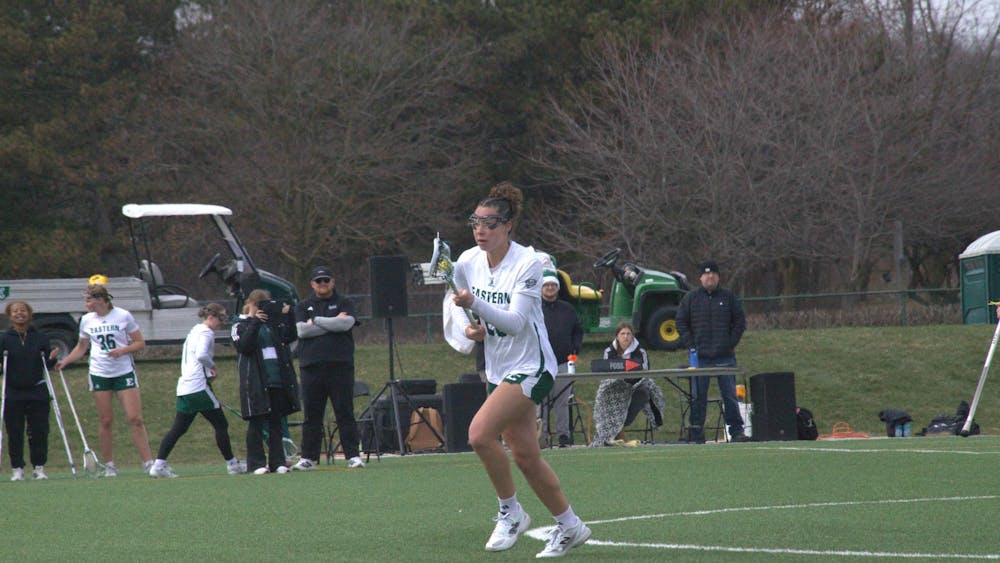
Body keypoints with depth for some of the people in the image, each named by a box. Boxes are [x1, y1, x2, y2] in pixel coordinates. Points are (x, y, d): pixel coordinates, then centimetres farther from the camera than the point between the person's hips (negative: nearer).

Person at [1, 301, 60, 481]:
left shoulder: (40, 337, 5)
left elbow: (48, 362, 8)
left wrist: (52, 358, -13)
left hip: (37, 392, 1)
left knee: (39, 431, 0)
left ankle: (39, 467, 12)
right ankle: (17, 469, 9)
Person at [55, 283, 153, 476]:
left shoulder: (123, 316, -4)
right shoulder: (87, 320, 6)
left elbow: (140, 343, 0)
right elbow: (81, 347, 19)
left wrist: (123, 350, -17)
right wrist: (65, 361, 4)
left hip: (124, 372, -3)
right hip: (99, 374, 3)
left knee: (135, 419, -9)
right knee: (105, 421, 1)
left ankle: (148, 462, -6)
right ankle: (109, 465, 10)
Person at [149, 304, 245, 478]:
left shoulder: (195, 330, 20)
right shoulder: (206, 333, -9)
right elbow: (201, 354, -26)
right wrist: (212, 366, -10)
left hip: (184, 387, 9)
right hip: (198, 386, -9)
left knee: (179, 428, 6)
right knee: (221, 424, 2)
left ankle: (158, 464, -2)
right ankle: (231, 464, 8)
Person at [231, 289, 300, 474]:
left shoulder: (274, 323, 16)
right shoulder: (241, 326, 3)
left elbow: (290, 336, 3)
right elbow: (244, 346, -14)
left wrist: (287, 316, -9)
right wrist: (255, 322, -20)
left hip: (277, 380, 4)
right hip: (255, 381, -4)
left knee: (276, 423, 6)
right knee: (256, 424, -2)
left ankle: (277, 462, 9)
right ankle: (256, 464, 2)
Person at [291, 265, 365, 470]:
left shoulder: (344, 303, 10)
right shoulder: (303, 306, 15)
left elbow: (346, 323, -10)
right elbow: (302, 330, -3)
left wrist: (316, 321, -5)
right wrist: (333, 323, -5)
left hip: (340, 365, -2)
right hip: (311, 367, 2)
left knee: (345, 412, -3)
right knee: (311, 415, 3)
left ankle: (353, 455, -2)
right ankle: (308, 457, 8)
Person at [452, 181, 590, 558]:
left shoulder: (527, 263, -17)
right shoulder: (467, 263, 0)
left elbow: (515, 321, -26)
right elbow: (462, 301, 19)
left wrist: (475, 304, -38)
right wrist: (474, 328, -1)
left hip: (531, 367, -7)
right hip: (498, 369, 7)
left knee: (480, 432, -23)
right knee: (525, 457, 9)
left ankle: (510, 513, -7)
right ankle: (569, 526, 24)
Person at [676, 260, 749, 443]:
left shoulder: (728, 297, 7)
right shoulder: (691, 298, 6)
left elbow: (740, 320, 9)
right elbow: (681, 323, 7)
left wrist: (732, 343, 0)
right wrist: (691, 345, -3)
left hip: (725, 356, 0)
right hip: (700, 357, 0)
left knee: (730, 395, 1)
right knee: (698, 397, 0)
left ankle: (736, 430, 5)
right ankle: (696, 433, 3)